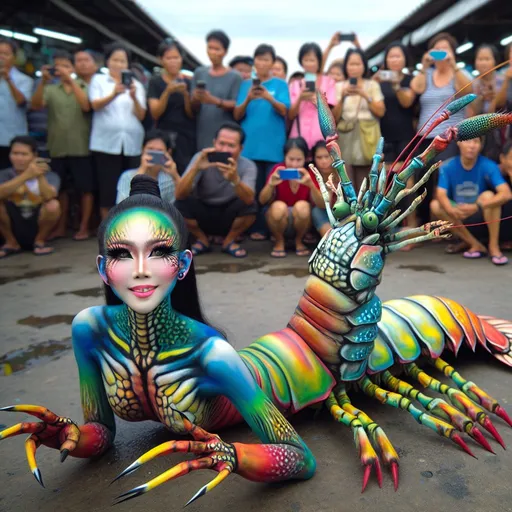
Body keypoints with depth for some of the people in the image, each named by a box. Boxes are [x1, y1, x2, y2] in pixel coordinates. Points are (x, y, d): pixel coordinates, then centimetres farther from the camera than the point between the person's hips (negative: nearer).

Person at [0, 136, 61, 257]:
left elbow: (49, 197, -29)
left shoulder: (49, 176, -7)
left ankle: (40, 241, -1)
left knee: (53, 205, -30)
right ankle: (11, 243, -1)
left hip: (37, 228, -1)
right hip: (14, 229, 2)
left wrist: (40, 176, -45)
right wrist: (26, 176, -40)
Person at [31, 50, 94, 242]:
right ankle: (61, 227, 20)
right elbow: (36, 105, -7)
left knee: (85, 188, 1)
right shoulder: (50, 89, 8)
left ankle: (83, 227, 11)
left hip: (81, 147, -2)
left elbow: (86, 106, -16)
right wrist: (43, 82, -20)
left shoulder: (83, 87, 3)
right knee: (61, 189, 11)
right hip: (57, 148, 3)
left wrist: (71, 81, -22)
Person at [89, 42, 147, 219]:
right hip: (106, 143, -2)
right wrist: (114, 94, -26)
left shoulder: (136, 84, 15)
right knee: (108, 189, -3)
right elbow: (96, 105, -8)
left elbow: (141, 115, 4)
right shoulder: (98, 80, 10)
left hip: (132, 144, 2)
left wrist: (134, 97, -16)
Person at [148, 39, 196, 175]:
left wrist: (186, 94, -14)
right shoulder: (155, 82, 6)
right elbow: (155, 113, -4)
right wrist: (168, 91, -17)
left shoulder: (188, 82, 9)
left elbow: (191, 114, 3)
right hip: (164, 137, -1)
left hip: (187, 138, 1)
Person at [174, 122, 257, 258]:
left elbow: (248, 200, -37)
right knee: (181, 204, -28)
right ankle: (203, 240, 3)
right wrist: (195, 168, -45)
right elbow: (179, 195, -29)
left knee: (251, 206, -29)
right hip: (203, 216, 1)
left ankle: (228, 241, 1)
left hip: (229, 218, 0)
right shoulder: (201, 158, -18)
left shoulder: (248, 166, -18)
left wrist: (235, 179, -57)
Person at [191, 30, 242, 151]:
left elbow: (236, 106, -4)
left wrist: (215, 101, -20)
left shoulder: (235, 77, 3)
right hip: (203, 135, 3)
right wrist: (195, 99, -13)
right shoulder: (199, 72, 12)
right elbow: (193, 108, 10)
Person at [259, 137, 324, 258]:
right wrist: (271, 184, -37)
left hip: (300, 223, 1)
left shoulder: (310, 174, -10)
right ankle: (279, 242, -4)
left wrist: (310, 185, -36)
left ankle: (299, 241, -2)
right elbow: (262, 201, -16)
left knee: (302, 206, -30)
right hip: (279, 221, -1)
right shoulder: (278, 170, -11)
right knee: (279, 206, -32)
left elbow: (321, 205, -18)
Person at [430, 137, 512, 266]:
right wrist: (451, 210, -44)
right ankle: (476, 245, -15)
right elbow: (441, 194, -21)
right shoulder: (448, 167, -12)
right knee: (435, 205, -22)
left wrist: (477, 207, -44)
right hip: (460, 216, 3)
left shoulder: (488, 166, -19)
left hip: (484, 215, -3)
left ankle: (494, 245, -20)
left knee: (488, 195, -31)